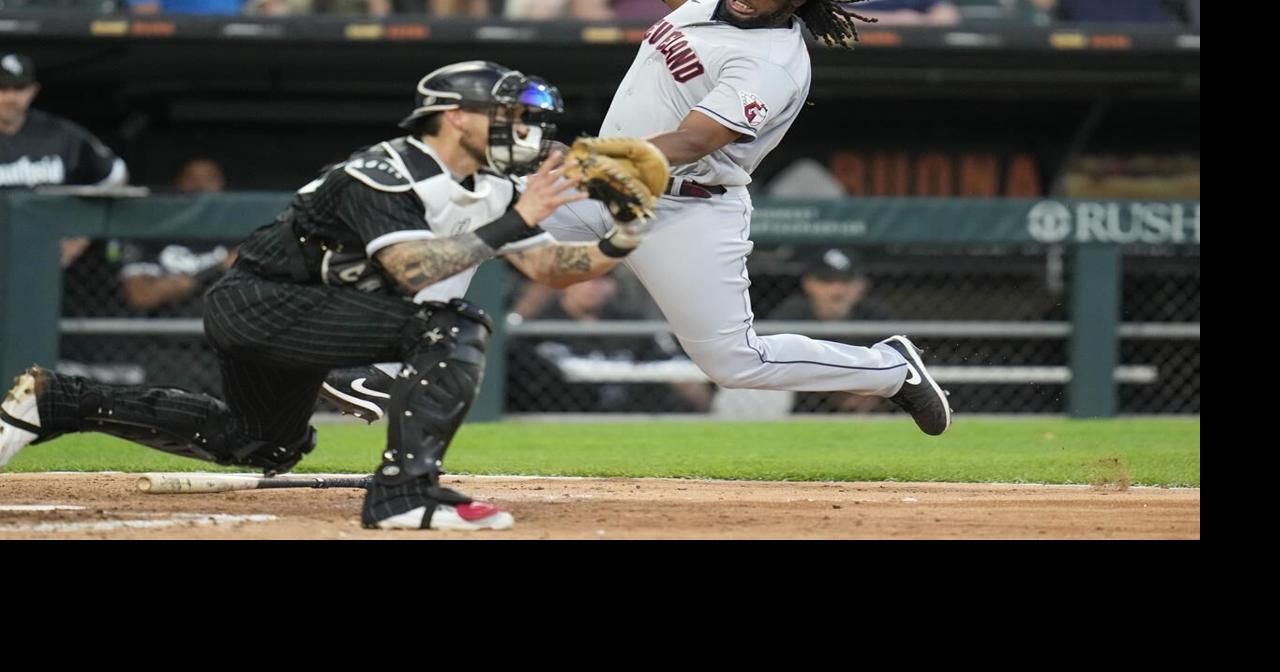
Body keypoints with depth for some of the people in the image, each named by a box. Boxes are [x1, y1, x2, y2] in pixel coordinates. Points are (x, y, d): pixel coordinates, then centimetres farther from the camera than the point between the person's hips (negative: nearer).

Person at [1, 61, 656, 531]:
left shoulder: (489, 188, 4)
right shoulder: (386, 174, -23)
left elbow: (548, 267, 2)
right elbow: (410, 270, -35)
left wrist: (617, 247, -15)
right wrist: (511, 224, -34)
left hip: (292, 318, 10)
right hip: (257, 304, -10)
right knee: (453, 326, -24)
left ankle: (56, 401, 31)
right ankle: (404, 491, -23)